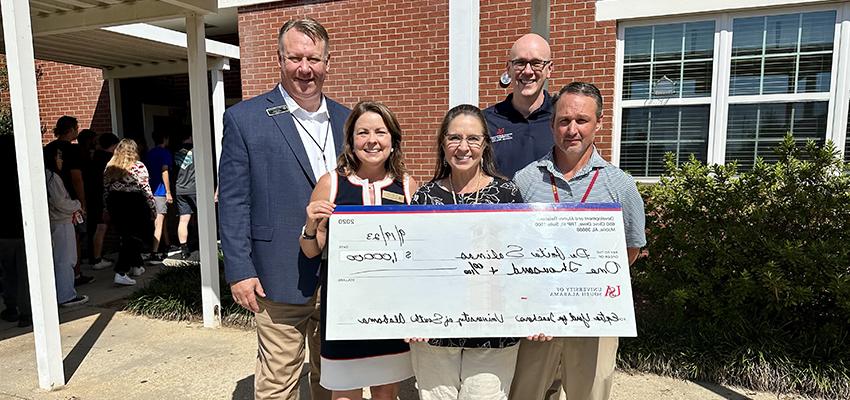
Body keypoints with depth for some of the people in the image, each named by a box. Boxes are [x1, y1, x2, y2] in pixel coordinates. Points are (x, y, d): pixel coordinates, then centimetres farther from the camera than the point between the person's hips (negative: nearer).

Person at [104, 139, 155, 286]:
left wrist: (108, 210, 18)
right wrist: (153, 209, -1)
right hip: (134, 205, -5)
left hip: (116, 206, 5)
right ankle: (120, 273, -11)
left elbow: (105, 190, 9)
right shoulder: (138, 167, -9)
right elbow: (146, 190, -9)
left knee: (126, 236, 20)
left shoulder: (110, 167, 6)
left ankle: (136, 266, 30)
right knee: (134, 238, -1)